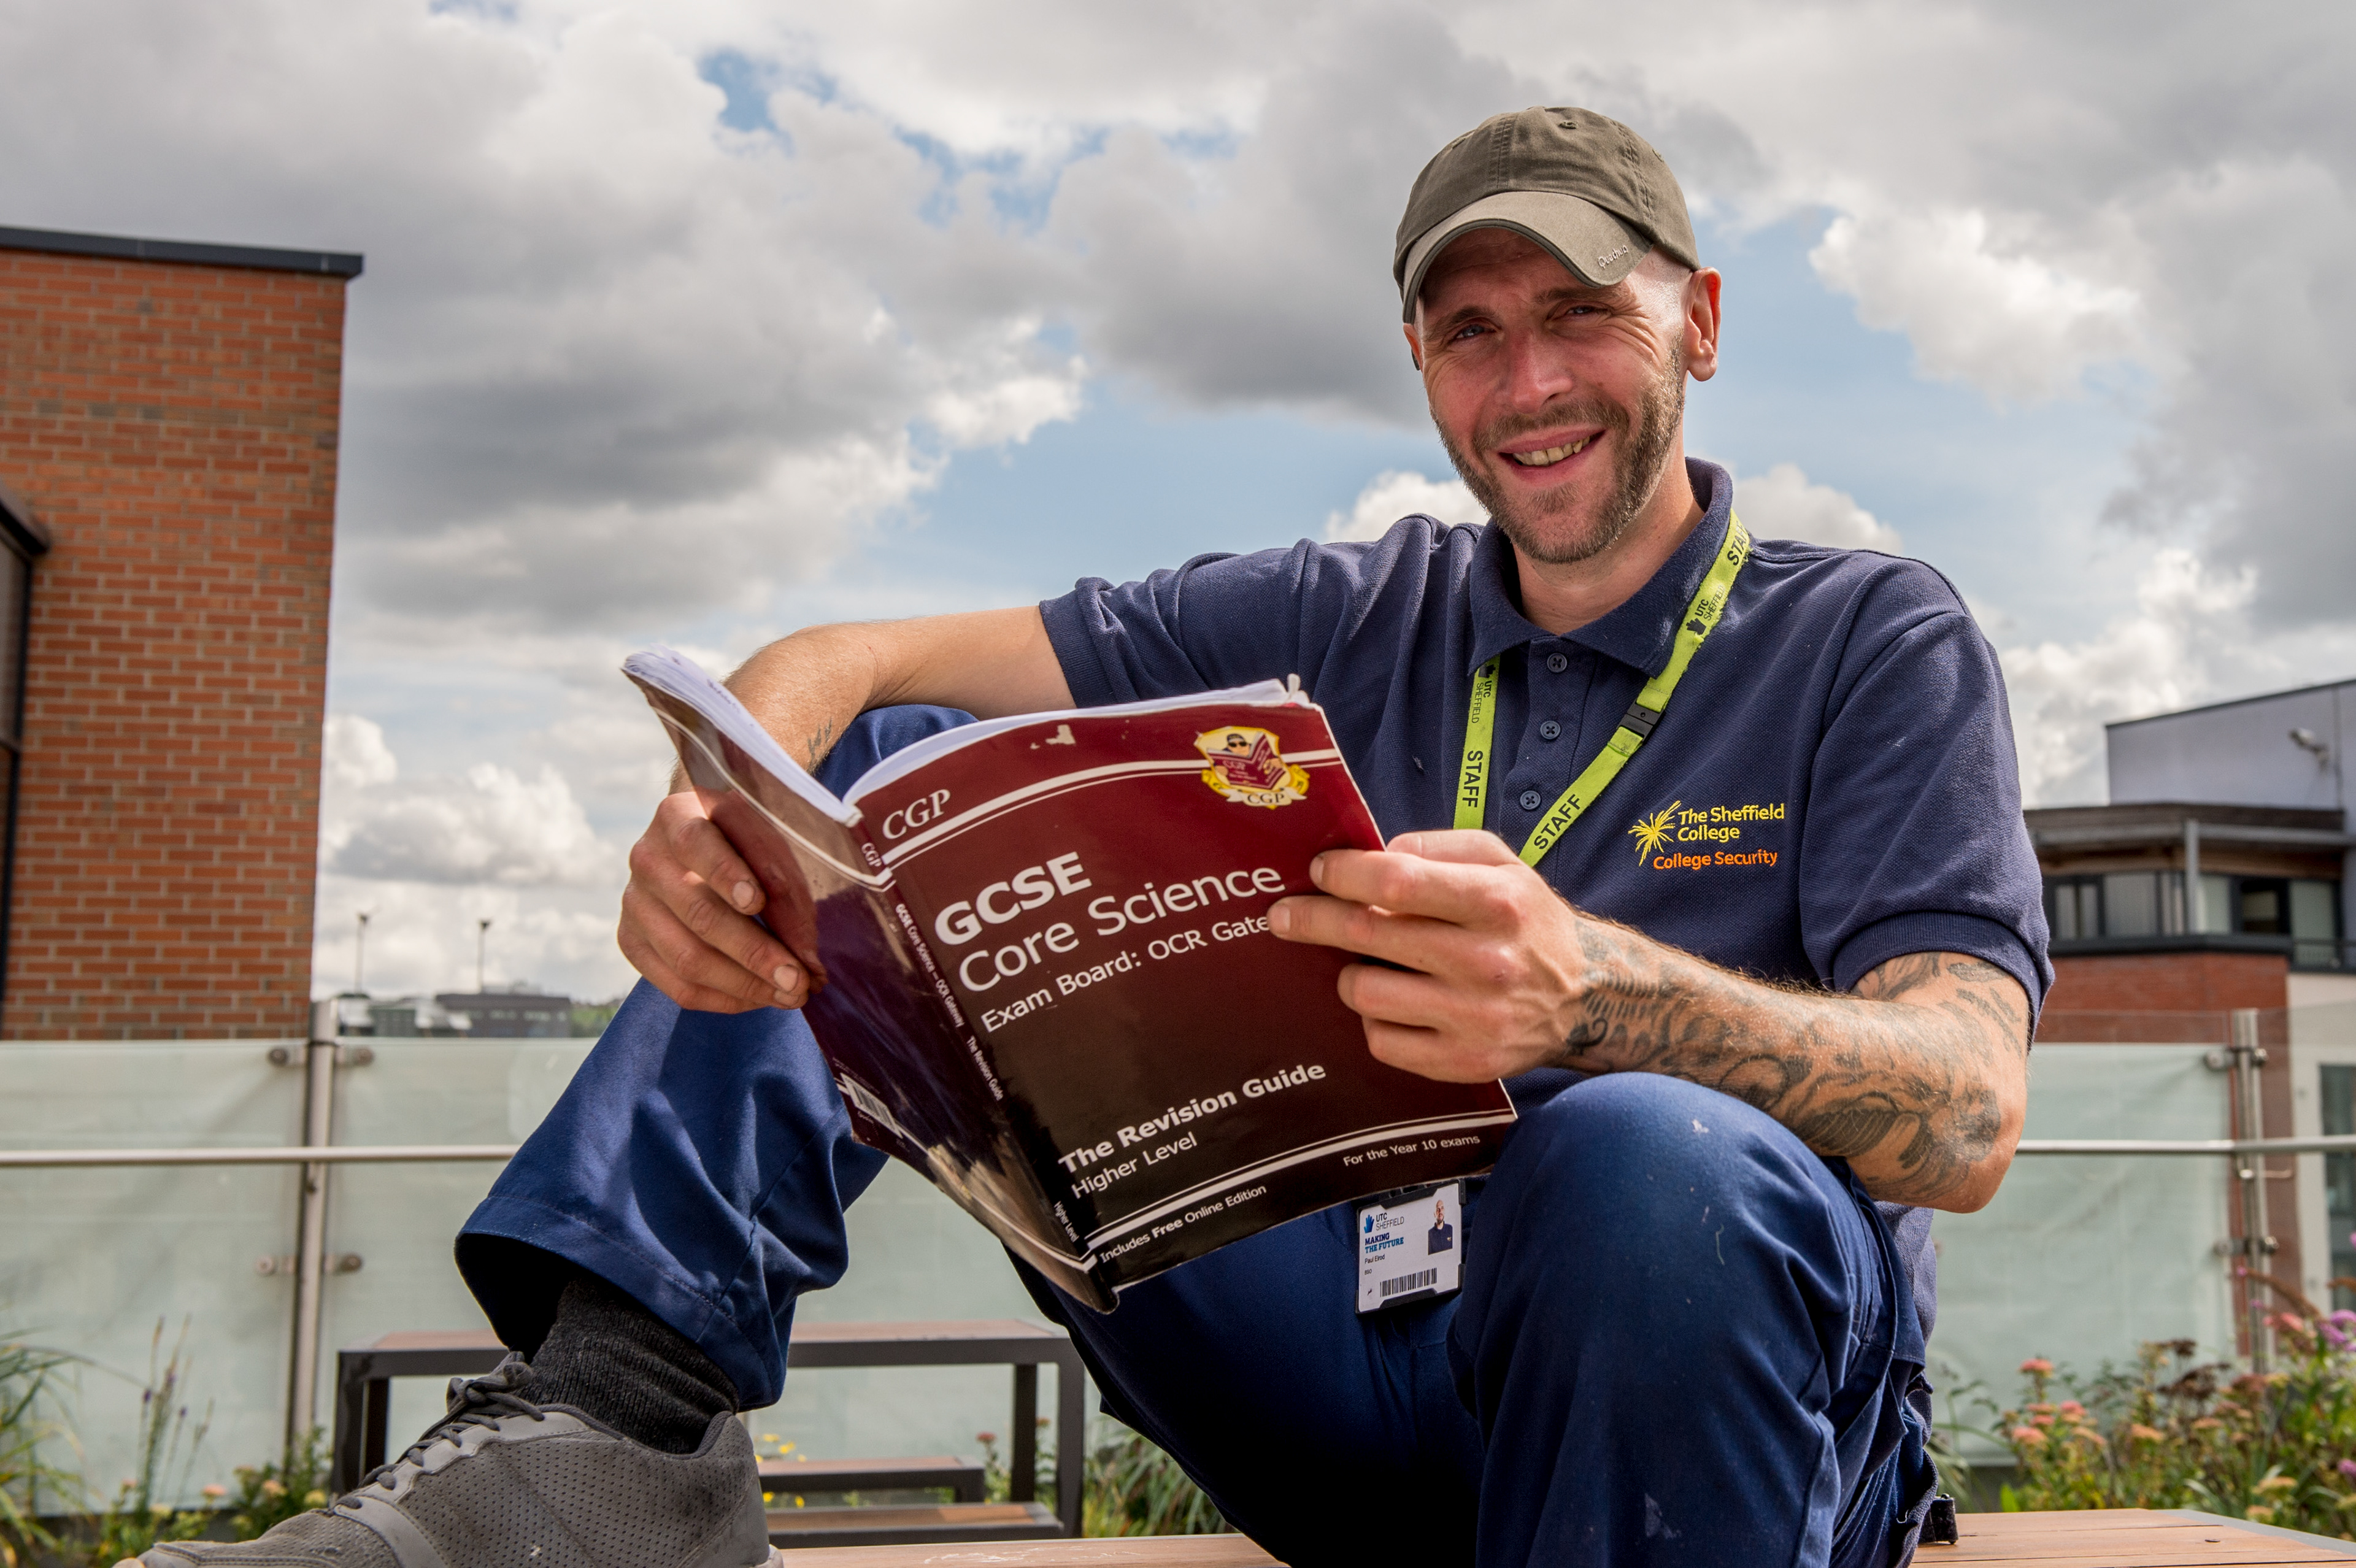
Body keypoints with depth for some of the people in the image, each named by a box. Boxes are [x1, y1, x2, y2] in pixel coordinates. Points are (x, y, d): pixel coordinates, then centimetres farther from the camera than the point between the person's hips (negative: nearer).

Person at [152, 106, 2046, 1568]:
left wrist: (1588, 987, -36)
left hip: (1695, 1367, -2)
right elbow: (850, 663, 1)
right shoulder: (1342, 620, 8)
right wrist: (723, 814, -23)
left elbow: (1966, 1113, -16)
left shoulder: (1878, 643, 0)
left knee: (1652, 1158, -41)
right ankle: (614, 1416, -16)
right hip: (1348, 1361, 3)